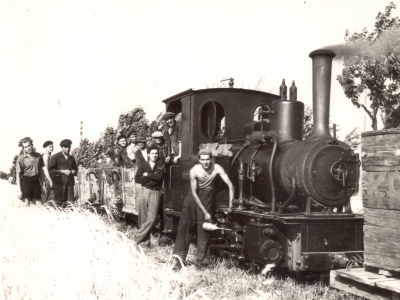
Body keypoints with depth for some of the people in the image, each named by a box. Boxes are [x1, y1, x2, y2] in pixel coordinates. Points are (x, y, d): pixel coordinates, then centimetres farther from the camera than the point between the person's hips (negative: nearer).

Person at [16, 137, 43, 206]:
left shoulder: (38, 156, 5)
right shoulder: (21, 158, -6)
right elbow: (18, 175, -7)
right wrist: (19, 190, -12)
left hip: (36, 181, 3)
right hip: (26, 181, -3)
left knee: (36, 203, 3)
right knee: (27, 204, -4)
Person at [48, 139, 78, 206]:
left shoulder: (72, 158, 18)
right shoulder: (55, 157, 5)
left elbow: (76, 170, 25)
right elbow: (51, 169, -3)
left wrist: (72, 172, 1)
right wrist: (63, 171, -9)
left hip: (70, 183, 4)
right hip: (59, 183, -4)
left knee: (70, 202, -4)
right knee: (59, 203, -7)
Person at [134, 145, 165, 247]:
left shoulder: (160, 165, 9)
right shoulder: (143, 165, 11)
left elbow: (159, 177, -9)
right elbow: (137, 179, -3)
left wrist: (147, 175, -2)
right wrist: (152, 177, -7)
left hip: (155, 193, -1)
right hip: (144, 192, 1)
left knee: (151, 218, -13)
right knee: (143, 218, 1)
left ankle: (137, 238, -3)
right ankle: (144, 242, 10)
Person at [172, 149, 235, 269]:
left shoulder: (216, 168, -18)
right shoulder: (194, 171, -19)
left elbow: (230, 185, -18)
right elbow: (194, 193, -16)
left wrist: (231, 204, -26)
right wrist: (205, 212, -18)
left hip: (207, 197, 1)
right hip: (194, 196, 0)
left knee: (204, 227, -3)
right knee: (185, 226, -3)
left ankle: (201, 259, 5)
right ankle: (179, 258, 4)